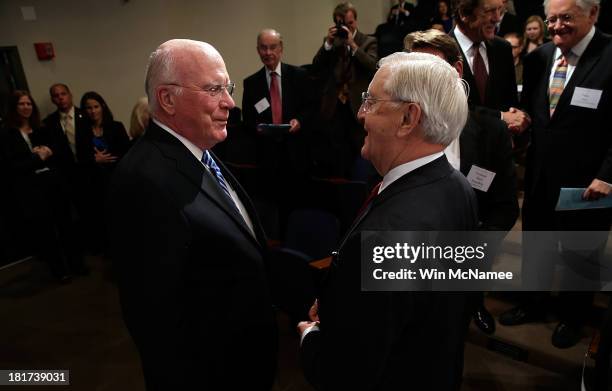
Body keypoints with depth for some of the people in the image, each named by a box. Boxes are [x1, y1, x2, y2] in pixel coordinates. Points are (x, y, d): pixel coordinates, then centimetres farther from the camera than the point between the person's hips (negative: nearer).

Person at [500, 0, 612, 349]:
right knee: (535, 244, 19)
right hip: (539, 176, 5)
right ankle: (534, 302, 43)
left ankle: (573, 317, 39)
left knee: (579, 253, 16)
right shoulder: (538, 57, 2)